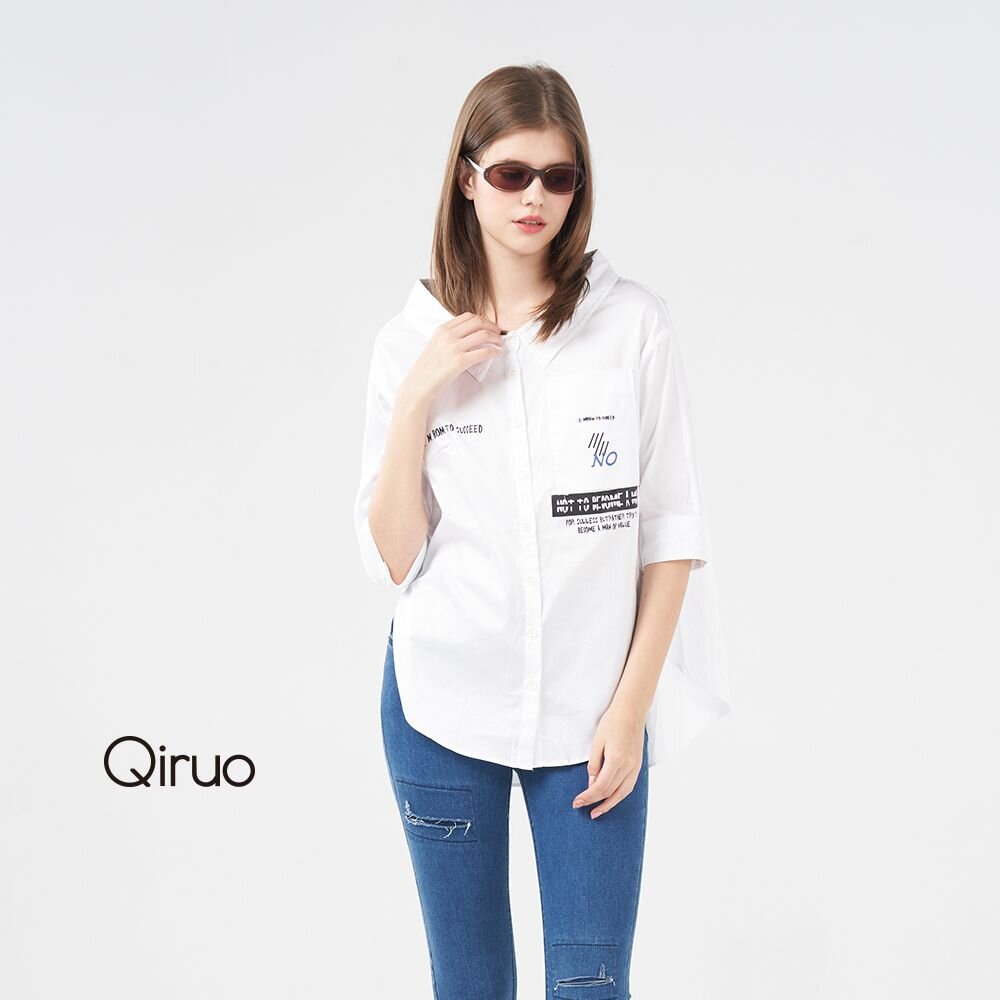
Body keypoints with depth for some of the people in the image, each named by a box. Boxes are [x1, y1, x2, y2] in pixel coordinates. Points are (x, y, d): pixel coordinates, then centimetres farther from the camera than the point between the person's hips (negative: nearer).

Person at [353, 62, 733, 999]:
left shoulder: (633, 323, -4)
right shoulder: (412, 340, -1)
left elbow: (670, 532, -2)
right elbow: (394, 557, -3)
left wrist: (630, 708, -6)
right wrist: (418, 398, -14)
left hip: (589, 709, -1)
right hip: (444, 706, 1)